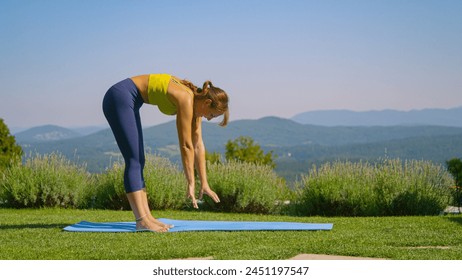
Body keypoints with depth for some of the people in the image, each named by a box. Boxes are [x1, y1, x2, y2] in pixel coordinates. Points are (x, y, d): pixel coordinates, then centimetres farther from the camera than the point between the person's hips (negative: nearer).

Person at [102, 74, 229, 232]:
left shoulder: (195, 101, 4)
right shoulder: (186, 100, -21)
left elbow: (198, 145, 7)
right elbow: (186, 146, -21)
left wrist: (204, 183, 8)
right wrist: (191, 184, -17)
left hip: (125, 100, 10)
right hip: (119, 97, -10)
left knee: (138, 162, 5)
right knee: (134, 161, -14)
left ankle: (147, 217, 4)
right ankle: (142, 221, -17)